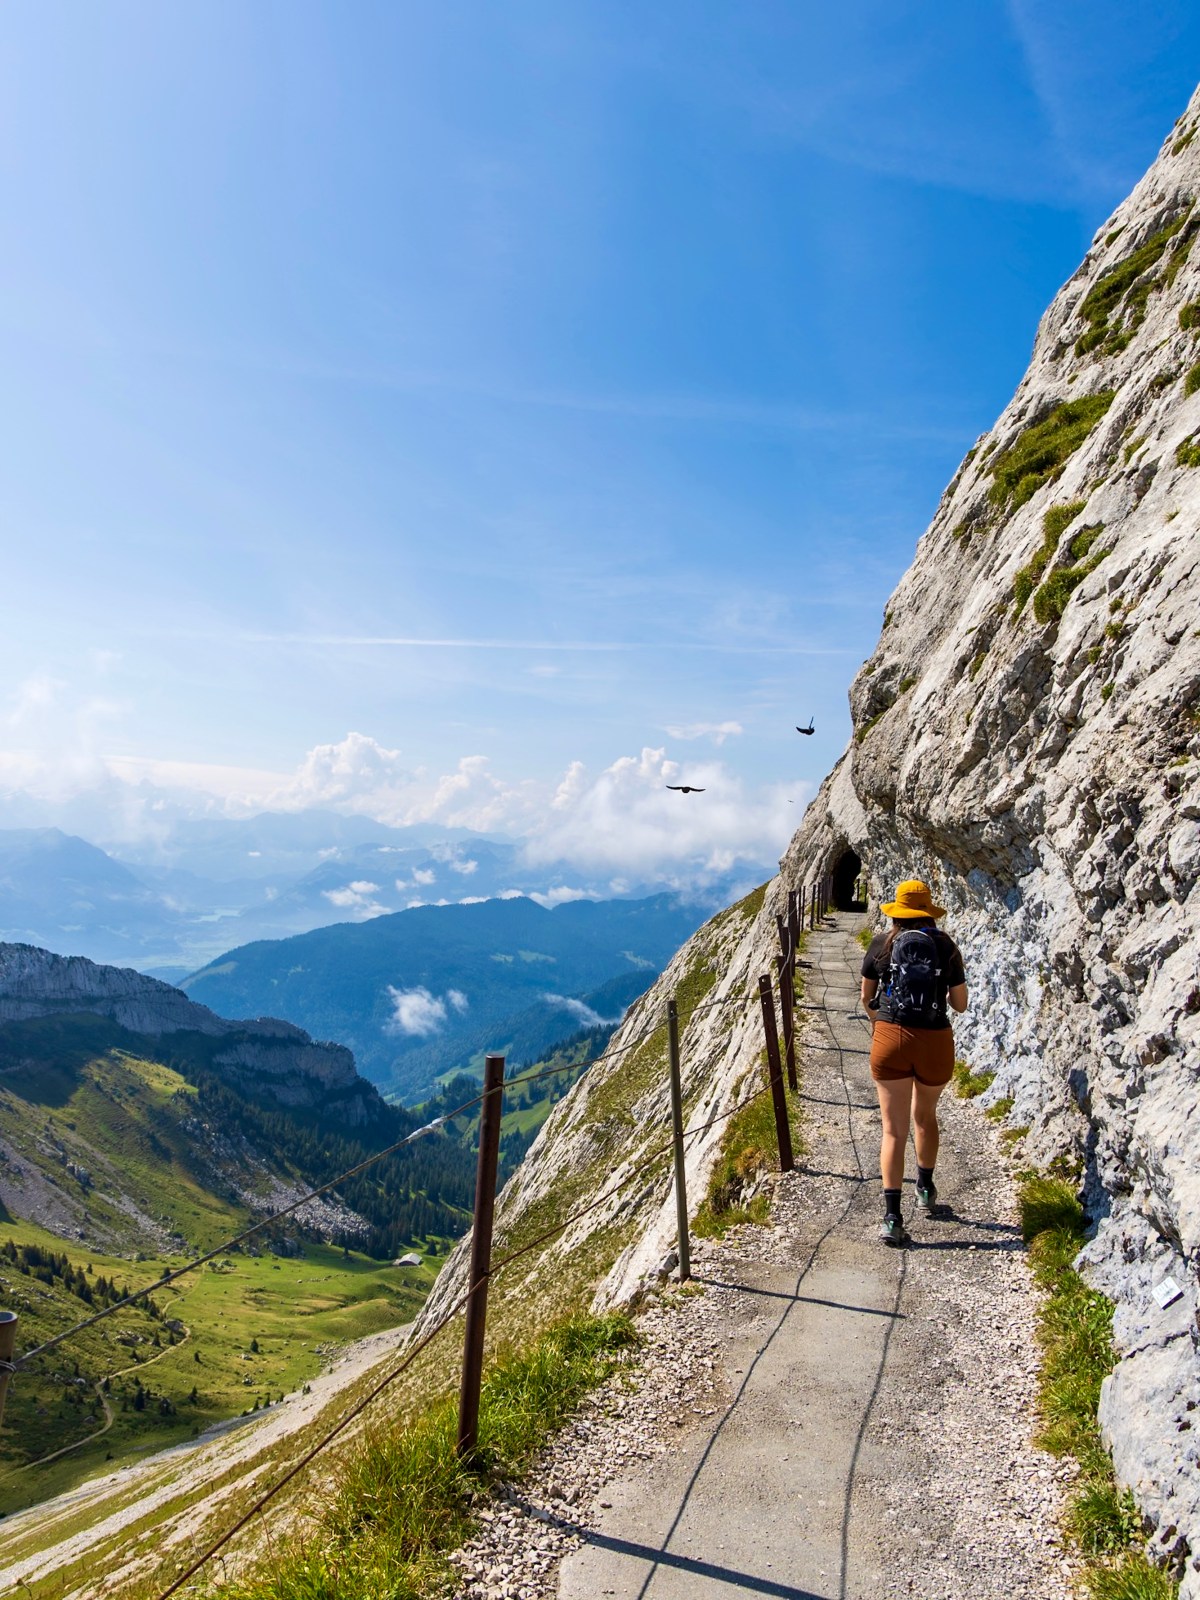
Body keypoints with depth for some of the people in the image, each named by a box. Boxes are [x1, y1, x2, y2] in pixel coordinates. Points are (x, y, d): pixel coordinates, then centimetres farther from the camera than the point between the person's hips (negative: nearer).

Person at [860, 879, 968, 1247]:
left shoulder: (881, 944, 1)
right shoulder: (947, 946, 0)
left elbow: (866, 997, 11)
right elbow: (960, 1004, 6)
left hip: (891, 1038, -1)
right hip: (936, 1042, 1)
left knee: (894, 1129, 3)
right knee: (925, 1115, 26)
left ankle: (892, 1216, -5)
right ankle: (925, 1191, 43)